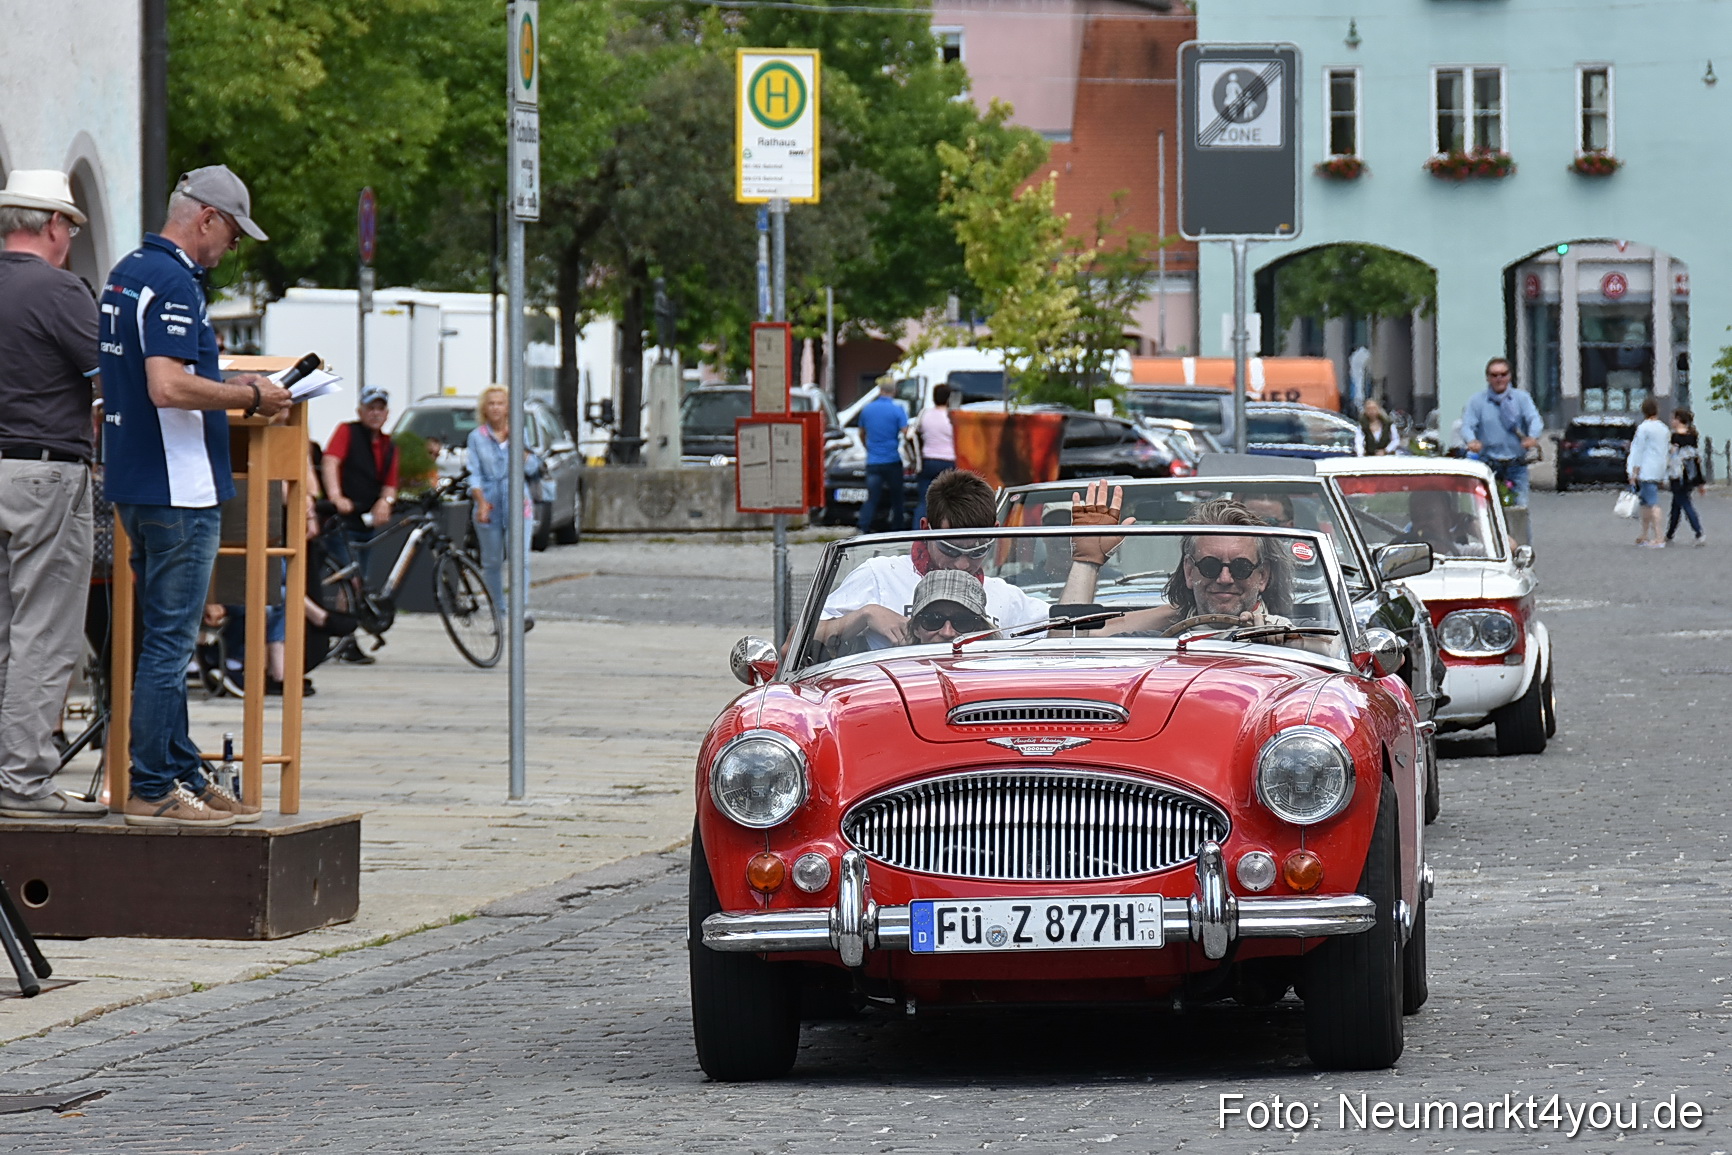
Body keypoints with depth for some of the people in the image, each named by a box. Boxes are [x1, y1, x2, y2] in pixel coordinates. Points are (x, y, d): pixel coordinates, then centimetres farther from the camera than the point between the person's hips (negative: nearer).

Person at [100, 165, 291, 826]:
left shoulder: (125, 275, 15)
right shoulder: (173, 284, -16)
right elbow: (168, 388, -27)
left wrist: (226, 386, 21)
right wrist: (250, 395, -15)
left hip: (135, 487, 10)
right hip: (179, 490, -10)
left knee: (164, 639, 14)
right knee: (168, 642, -6)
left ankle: (184, 776, 20)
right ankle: (153, 791, -5)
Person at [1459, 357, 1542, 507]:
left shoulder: (1521, 398, 9)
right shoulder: (1476, 401, 7)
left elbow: (1534, 419, -5)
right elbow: (1467, 425, -4)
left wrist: (1532, 437, -29)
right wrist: (1472, 441, -29)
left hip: (1516, 465, 1)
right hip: (1488, 465, -1)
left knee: (1520, 505, -8)